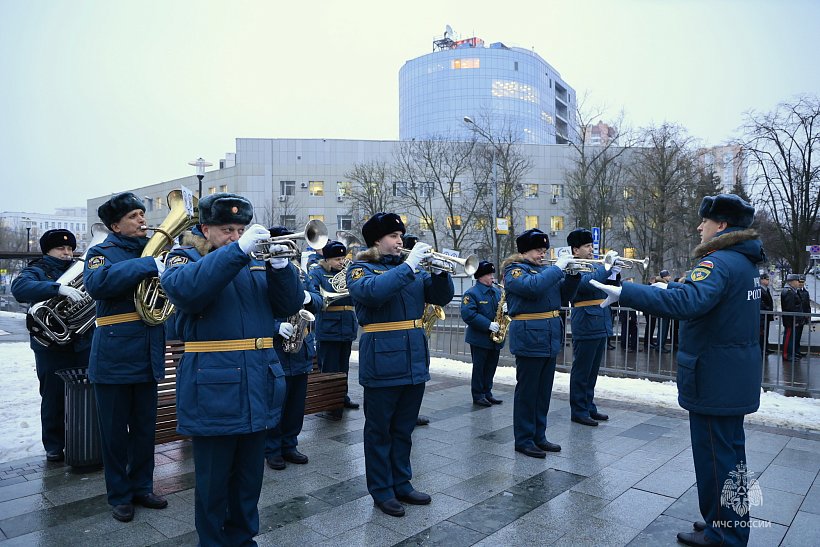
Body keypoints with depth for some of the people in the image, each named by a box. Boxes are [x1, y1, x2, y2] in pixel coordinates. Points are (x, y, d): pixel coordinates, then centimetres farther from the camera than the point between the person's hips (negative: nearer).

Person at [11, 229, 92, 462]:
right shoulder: (37, 271, -1)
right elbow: (19, 287, -23)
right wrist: (58, 288, -36)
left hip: (83, 344, 4)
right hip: (52, 346, -3)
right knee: (54, 398, 5)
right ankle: (54, 446, 20)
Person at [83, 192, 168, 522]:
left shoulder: (154, 252, 12)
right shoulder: (102, 253, -4)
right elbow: (97, 284, -26)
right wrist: (148, 266, -30)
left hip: (148, 356, 5)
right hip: (114, 357, -5)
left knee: (145, 428, 14)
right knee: (115, 430, 8)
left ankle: (141, 487, 30)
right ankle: (119, 496, 23)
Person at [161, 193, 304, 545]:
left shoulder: (257, 262, 12)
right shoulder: (185, 258, 0)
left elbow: (289, 305, 2)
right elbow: (183, 288, -25)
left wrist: (280, 265, -15)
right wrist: (237, 250, -31)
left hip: (258, 389, 5)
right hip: (213, 391, -4)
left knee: (250, 476, 18)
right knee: (213, 480, 10)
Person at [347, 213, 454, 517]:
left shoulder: (411, 266, 13)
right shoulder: (360, 268, -3)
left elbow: (442, 297, 8)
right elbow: (373, 291, -26)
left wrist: (440, 270, -10)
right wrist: (408, 266, -24)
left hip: (414, 360, 6)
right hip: (382, 362, -5)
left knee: (404, 429, 16)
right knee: (379, 430, 7)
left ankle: (401, 484, 30)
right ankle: (381, 491, 21)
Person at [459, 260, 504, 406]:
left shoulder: (497, 291, 11)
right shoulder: (471, 293, -11)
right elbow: (467, 314, -22)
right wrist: (488, 325, -26)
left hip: (495, 338, 6)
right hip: (480, 338, -6)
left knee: (491, 368, 13)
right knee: (479, 368, 4)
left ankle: (487, 393, 26)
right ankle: (478, 396, 14)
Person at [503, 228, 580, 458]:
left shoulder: (545, 269, 16)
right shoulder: (515, 271, -8)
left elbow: (564, 295, 14)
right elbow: (533, 286, -29)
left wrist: (572, 275, -1)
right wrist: (558, 267, -20)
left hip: (550, 339, 8)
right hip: (529, 338, -8)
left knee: (543, 391, 15)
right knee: (527, 391, 1)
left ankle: (539, 436, 27)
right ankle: (523, 440, 12)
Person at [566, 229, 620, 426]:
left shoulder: (596, 266, 17)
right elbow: (587, 283, -27)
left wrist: (615, 273, -3)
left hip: (600, 326, 8)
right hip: (585, 326, -8)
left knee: (592, 371, 15)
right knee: (581, 371, 0)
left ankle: (589, 407, 25)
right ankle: (578, 411, 8)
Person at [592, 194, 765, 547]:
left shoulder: (718, 262, -21)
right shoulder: (745, 261, 11)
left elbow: (689, 302, -40)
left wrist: (625, 293, -42)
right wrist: (671, 288, 21)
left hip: (714, 378, -10)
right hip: (737, 377, 10)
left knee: (714, 455, 3)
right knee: (730, 451, 20)